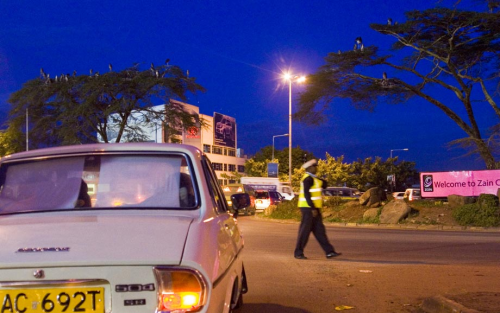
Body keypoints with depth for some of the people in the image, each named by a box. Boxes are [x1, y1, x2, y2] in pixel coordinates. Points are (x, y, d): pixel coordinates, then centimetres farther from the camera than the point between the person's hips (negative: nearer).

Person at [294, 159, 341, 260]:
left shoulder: (313, 178, 18)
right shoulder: (308, 179, -14)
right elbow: (306, 194, -21)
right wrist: (313, 209, -23)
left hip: (313, 208, 10)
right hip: (308, 208, -10)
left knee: (319, 230, 7)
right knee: (305, 230, -4)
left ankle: (329, 252, 8)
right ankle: (298, 253, 5)